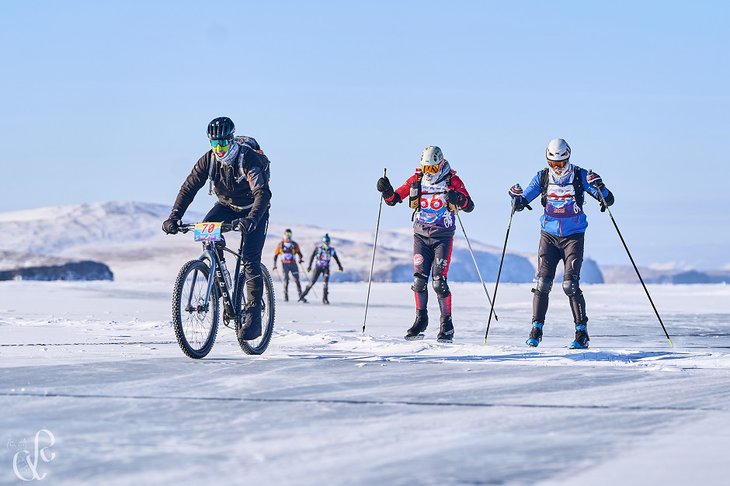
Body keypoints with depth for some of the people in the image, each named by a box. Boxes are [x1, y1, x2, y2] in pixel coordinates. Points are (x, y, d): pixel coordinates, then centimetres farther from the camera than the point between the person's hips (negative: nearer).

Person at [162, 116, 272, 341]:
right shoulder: (208, 160, -17)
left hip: (253, 209, -4)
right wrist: (174, 217, -32)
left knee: (250, 259, -16)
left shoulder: (248, 158, -30)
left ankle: (253, 314, -15)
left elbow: (263, 192, -40)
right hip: (227, 205, 4)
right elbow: (189, 188, -18)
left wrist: (252, 219, -58)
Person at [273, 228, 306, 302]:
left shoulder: (294, 244, 7)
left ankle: (301, 296, -5)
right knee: (286, 280, -7)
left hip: (293, 264, 1)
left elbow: (299, 253, 8)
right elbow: (275, 255, 10)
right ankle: (286, 297, -2)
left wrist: (300, 258, -13)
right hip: (285, 265, -1)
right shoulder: (280, 245, 5)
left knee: (297, 280, -5)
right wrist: (274, 264, 2)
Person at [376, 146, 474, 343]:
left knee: (439, 281, -11)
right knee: (419, 279, -2)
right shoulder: (416, 180, 3)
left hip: (443, 236, -3)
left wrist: (458, 198, -32)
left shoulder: (452, 180, -5)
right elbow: (393, 199, 5)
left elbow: (470, 206, -11)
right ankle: (420, 319, 14)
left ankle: (447, 325, -2)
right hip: (421, 235, 3)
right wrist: (387, 191, -17)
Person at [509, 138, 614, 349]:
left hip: (573, 236, -3)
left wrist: (599, 188, -27)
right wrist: (516, 198, -16)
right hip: (549, 235, 3)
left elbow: (608, 200, -6)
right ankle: (536, 329, 3)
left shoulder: (580, 175, -5)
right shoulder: (543, 177, 2)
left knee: (570, 284, -12)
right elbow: (522, 201, 7)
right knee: (543, 282, -6)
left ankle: (582, 332, -7)